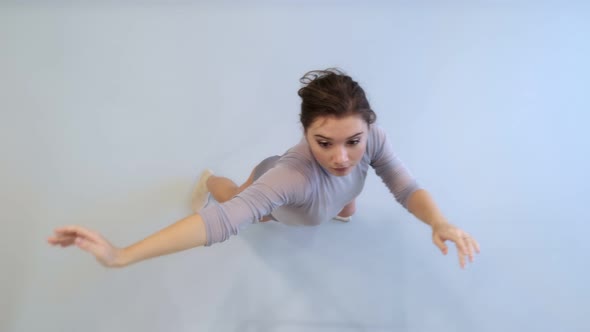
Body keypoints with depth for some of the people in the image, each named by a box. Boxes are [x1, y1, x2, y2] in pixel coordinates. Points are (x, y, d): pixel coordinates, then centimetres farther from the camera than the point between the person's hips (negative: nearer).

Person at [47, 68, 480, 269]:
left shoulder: (372, 137, -40)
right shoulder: (294, 172, -53)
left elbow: (407, 187, -30)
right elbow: (223, 219, -62)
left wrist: (440, 223, -53)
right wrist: (121, 256, -72)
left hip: (319, 191, 3)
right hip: (275, 193, -3)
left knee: (347, 210, 32)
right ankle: (208, 180, 60)